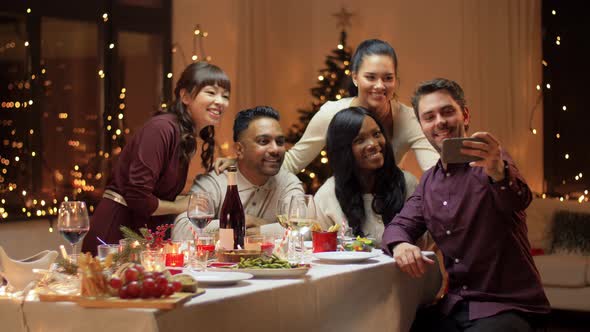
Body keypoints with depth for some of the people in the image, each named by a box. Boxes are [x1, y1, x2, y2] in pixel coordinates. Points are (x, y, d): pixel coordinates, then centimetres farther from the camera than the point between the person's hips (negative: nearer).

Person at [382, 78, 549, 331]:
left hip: (508, 307, -6)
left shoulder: (489, 161, -8)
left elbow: (517, 200, -27)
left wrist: (497, 172, -51)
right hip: (454, 307, 6)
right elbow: (400, 226, 9)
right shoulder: (429, 181, 13)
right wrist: (400, 245, -16)